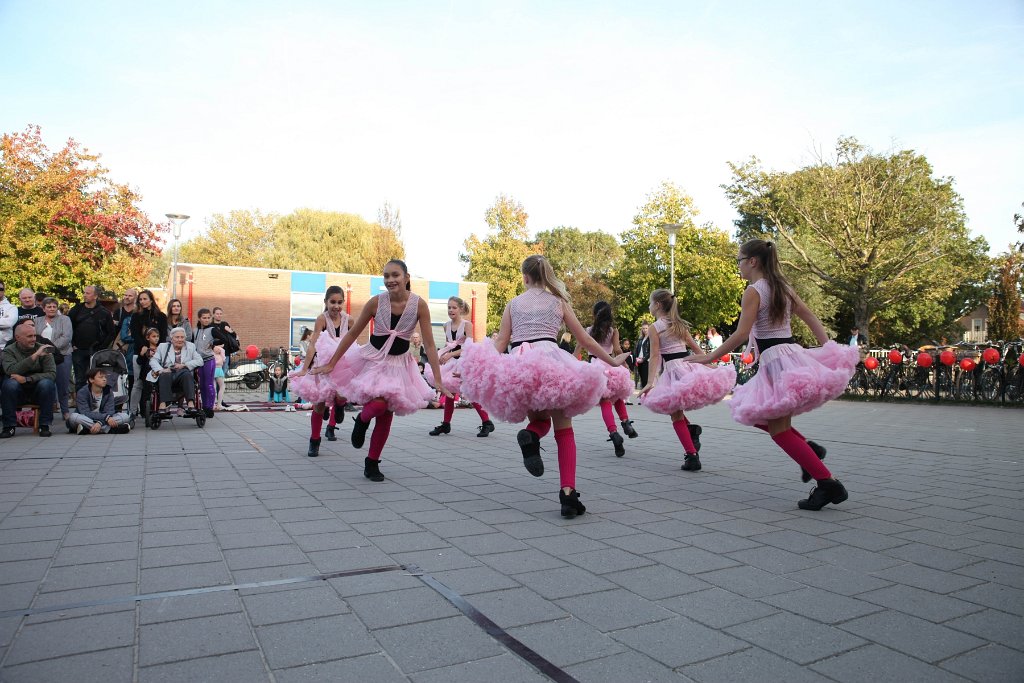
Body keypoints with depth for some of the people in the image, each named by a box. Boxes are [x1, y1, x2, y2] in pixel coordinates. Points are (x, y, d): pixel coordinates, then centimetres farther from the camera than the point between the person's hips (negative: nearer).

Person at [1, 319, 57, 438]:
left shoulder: (43, 350, -3)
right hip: (18, 394, 0)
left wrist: (26, 379, -26)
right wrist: (35, 356, -31)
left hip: (38, 392, 0)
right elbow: (11, 371, -24)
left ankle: (44, 426, -20)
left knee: (47, 383, -30)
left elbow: (52, 374, -15)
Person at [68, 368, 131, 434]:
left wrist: (100, 423, -34)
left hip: (102, 420, 3)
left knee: (125, 416, -17)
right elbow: (85, 413, -22)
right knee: (73, 417, -35)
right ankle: (111, 429, -38)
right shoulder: (82, 392, -10)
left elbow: (109, 411, -12)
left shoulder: (109, 391, -1)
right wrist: (106, 417, -35)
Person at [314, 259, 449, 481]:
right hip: (373, 358, -1)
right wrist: (331, 364, -2)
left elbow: (429, 344, -11)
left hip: (399, 363, 1)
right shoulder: (376, 302, -13)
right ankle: (362, 419, 13)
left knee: (386, 415, 5)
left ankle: (372, 463, 25)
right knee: (378, 404, -25)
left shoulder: (419, 305, -14)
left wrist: (438, 379, -15)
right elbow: (352, 334, -3)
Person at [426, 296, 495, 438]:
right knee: (450, 392, 10)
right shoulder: (446, 325, 5)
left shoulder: (467, 325, -12)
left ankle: (487, 422, 2)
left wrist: (450, 354, -25)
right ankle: (446, 424, 20)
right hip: (452, 362, 6)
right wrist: (441, 356, -2)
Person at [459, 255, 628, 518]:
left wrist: (484, 369, 11)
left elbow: (501, 342, 11)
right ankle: (568, 493, -8)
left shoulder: (513, 303, 21)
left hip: (518, 364, 2)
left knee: (540, 418, 24)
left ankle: (530, 435, -13)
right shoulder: (559, 302, 18)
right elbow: (585, 340, 19)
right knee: (564, 430, 7)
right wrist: (612, 361, 29)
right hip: (550, 362, -1)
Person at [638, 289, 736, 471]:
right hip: (689, 366, 7)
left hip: (673, 369, -6)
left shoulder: (655, 327, -4)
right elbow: (696, 348, 17)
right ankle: (691, 429, 6)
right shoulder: (679, 324, 15)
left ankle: (692, 456, -2)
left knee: (676, 415, 2)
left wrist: (650, 382, -15)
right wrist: (710, 366, 22)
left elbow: (655, 356, -11)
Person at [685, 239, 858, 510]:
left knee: (779, 430, -2)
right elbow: (811, 318, 15)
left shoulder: (753, 291, -10)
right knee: (752, 412, 21)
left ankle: (828, 483, -4)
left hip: (775, 360, -9)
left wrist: (709, 357, -13)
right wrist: (829, 350, 15)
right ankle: (808, 447, 17)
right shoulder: (783, 287, 15)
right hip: (793, 353, 9)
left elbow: (741, 333, -18)